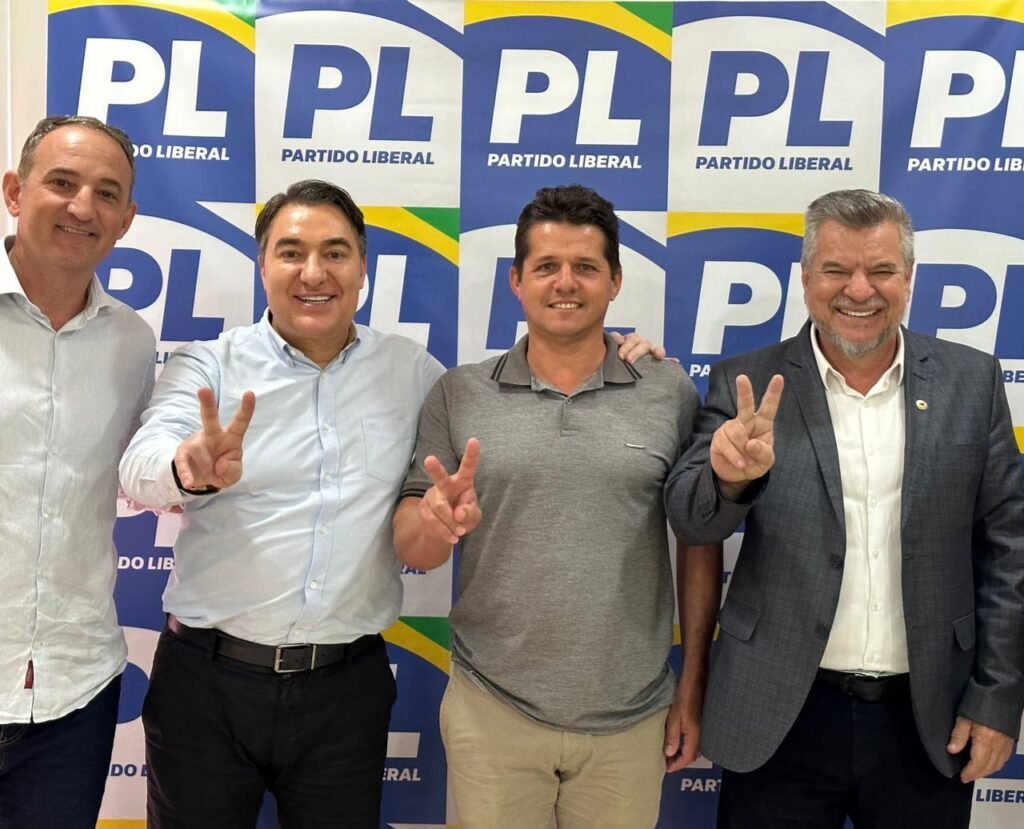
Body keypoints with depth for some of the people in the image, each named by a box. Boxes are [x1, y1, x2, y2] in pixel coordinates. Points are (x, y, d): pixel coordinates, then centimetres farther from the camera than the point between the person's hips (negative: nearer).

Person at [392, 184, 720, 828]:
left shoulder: (670, 393, -1)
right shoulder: (459, 395, 0)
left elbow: (699, 549, 3)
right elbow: (411, 550, -1)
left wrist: (695, 687, 2)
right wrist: (436, 524, -23)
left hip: (631, 721, 0)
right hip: (492, 711, 0)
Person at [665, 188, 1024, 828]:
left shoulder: (971, 382, 0)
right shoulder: (750, 385, -4)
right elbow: (692, 520, -11)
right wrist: (731, 477, -32)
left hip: (929, 718, 1)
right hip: (780, 717, -1)